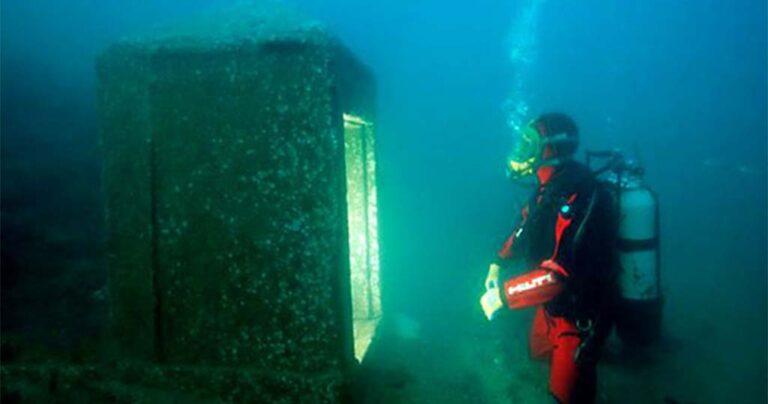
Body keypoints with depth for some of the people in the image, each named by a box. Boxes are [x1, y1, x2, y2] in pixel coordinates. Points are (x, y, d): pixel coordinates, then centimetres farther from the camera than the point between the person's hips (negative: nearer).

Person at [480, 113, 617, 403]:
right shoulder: (550, 187, -5)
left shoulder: (574, 196, -34)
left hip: (579, 314, -9)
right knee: (540, 352, 30)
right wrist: (498, 264, 3)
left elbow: (559, 273, -40)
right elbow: (524, 227, 13)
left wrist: (503, 294, -31)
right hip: (552, 303, 9)